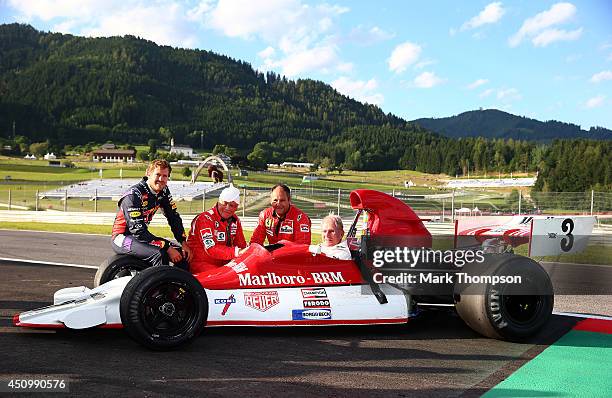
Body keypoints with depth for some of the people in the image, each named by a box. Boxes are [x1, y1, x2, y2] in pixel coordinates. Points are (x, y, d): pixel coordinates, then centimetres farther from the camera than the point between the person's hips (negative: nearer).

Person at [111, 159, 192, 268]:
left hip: (142, 234, 8)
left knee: (182, 254, -2)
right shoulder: (134, 195, -24)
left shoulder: (163, 191, -1)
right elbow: (138, 231, -27)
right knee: (158, 254, -33)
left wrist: (183, 243, -8)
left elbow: (174, 217, 5)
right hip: (122, 238, -8)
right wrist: (167, 248, -29)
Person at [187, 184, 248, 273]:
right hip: (200, 263, -7)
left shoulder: (235, 220, 7)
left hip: (223, 264, 7)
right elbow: (211, 249, -25)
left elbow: (241, 245, 11)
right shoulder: (205, 219, -15)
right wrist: (237, 252, -34)